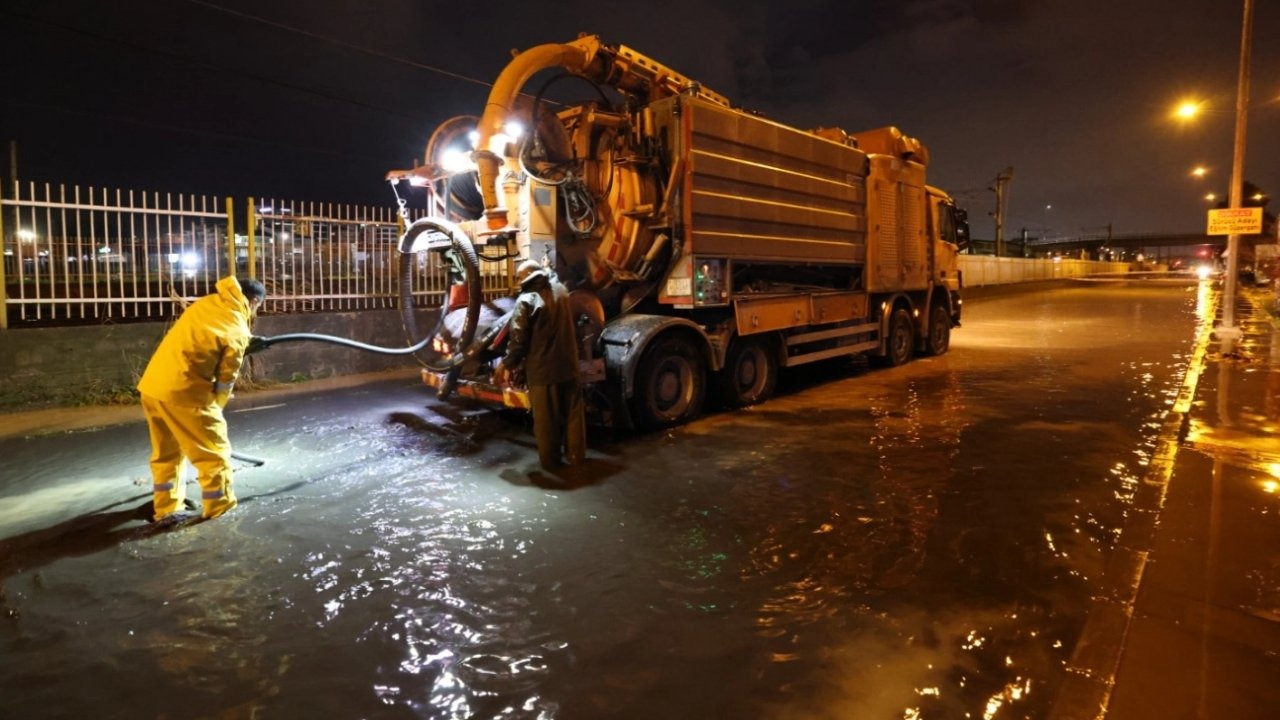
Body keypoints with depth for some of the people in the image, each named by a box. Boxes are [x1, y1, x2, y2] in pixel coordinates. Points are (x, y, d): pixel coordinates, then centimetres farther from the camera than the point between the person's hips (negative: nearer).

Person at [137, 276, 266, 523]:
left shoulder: (207, 303, 11)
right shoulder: (238, 331, -7)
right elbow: (226, 378, -2)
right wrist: (214, 409, 13)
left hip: (152, 384, 8)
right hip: (182, 391, -8)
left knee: (166, 451, 22)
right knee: (214, 450, 8)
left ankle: (166, 507, 31)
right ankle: (220, 508, 18)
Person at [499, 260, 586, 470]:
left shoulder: (526, 300, -14)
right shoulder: (561, 291, 6)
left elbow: (518, 339, -15)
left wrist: (508, 364, -1)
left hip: (542, 369, -5)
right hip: (568, 364, 5)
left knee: (546, 418, 7)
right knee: (573, 412, 14)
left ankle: (550, 459, 16)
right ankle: (575, 454, 23)